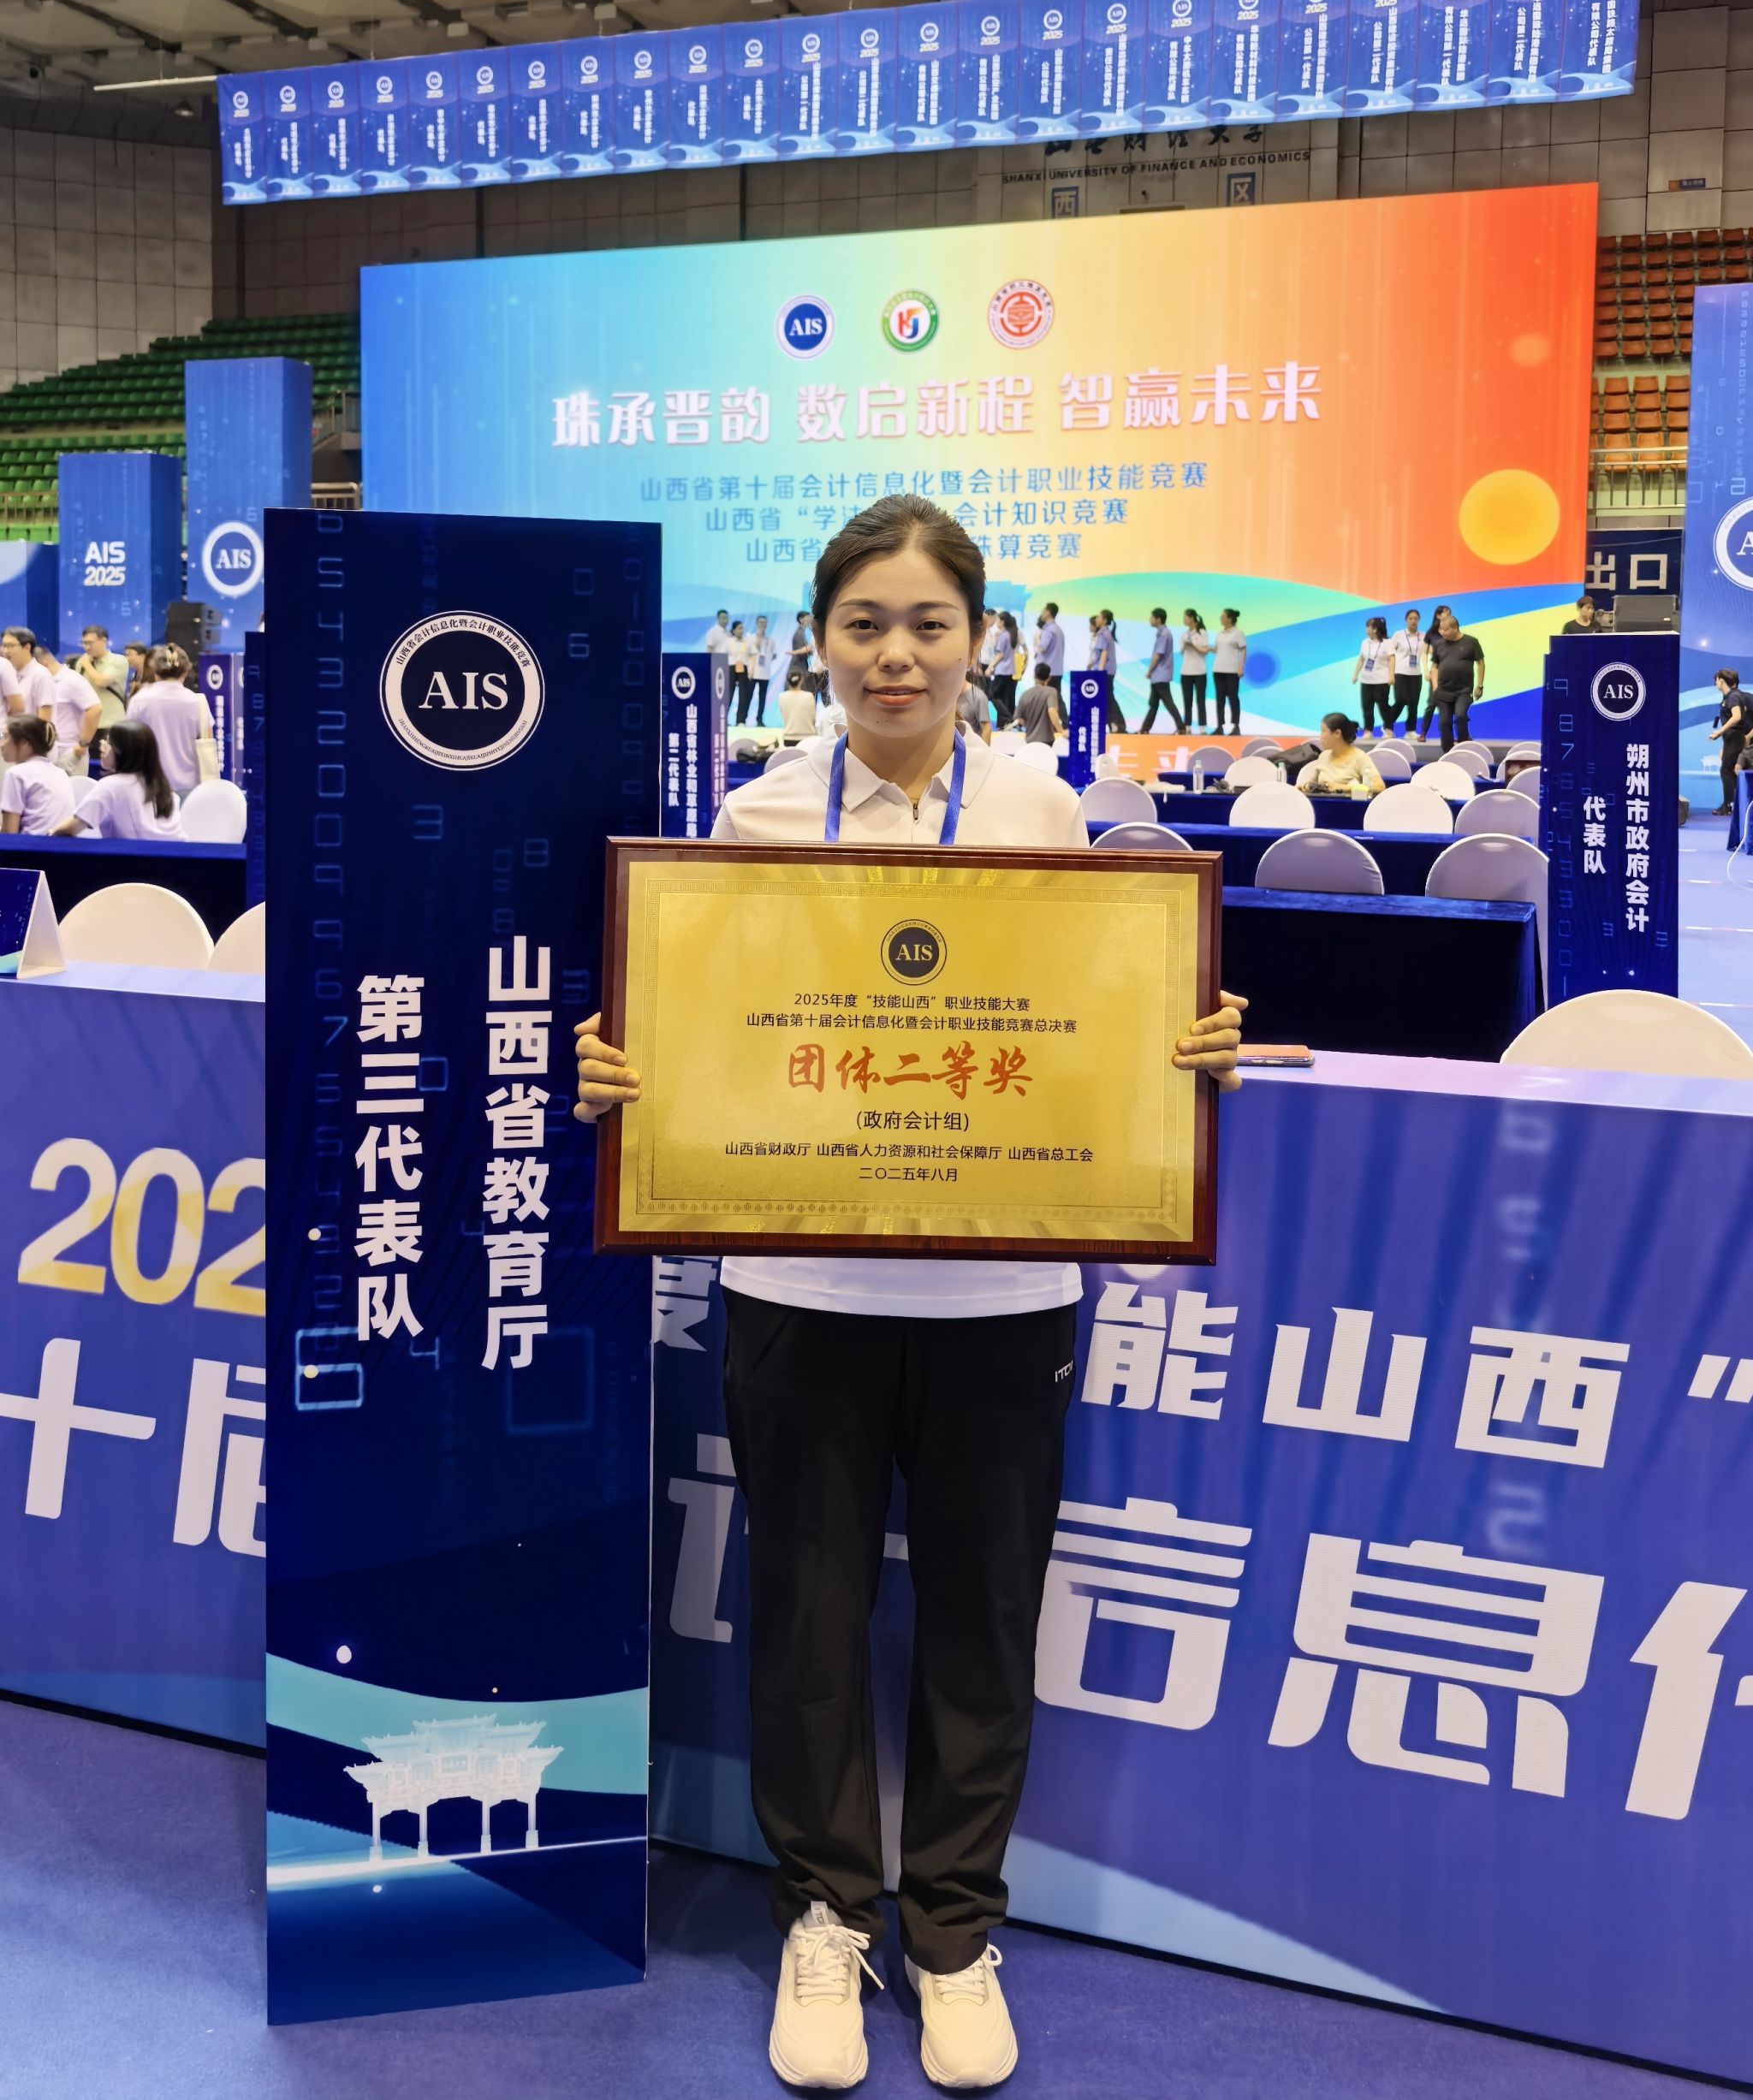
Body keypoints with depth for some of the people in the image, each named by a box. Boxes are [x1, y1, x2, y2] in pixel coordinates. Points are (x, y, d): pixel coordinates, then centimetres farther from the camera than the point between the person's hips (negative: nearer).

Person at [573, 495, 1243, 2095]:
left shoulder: (1043, 814, 1)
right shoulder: (758, 817, 1)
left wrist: (1198, 1056, -13)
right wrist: (614, 1076, -13)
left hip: (999, 1286, 0)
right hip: (800, 1282, 0)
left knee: (979, 1607, 12)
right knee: (811, 1604, 11)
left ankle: (956, 1927, 32)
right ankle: (825, 1912, 33)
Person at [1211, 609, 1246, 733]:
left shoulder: (1238, 632, -5)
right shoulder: (1220, 632, 12)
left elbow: (1244, 650, -7)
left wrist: (1241, 668, -14)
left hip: (1232, 670, -6)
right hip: (1218, 669, 6)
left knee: (1233, 697, -3)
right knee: (1220, 698, 5)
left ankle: (1236, 727, 1)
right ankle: (1220, 726, 8)